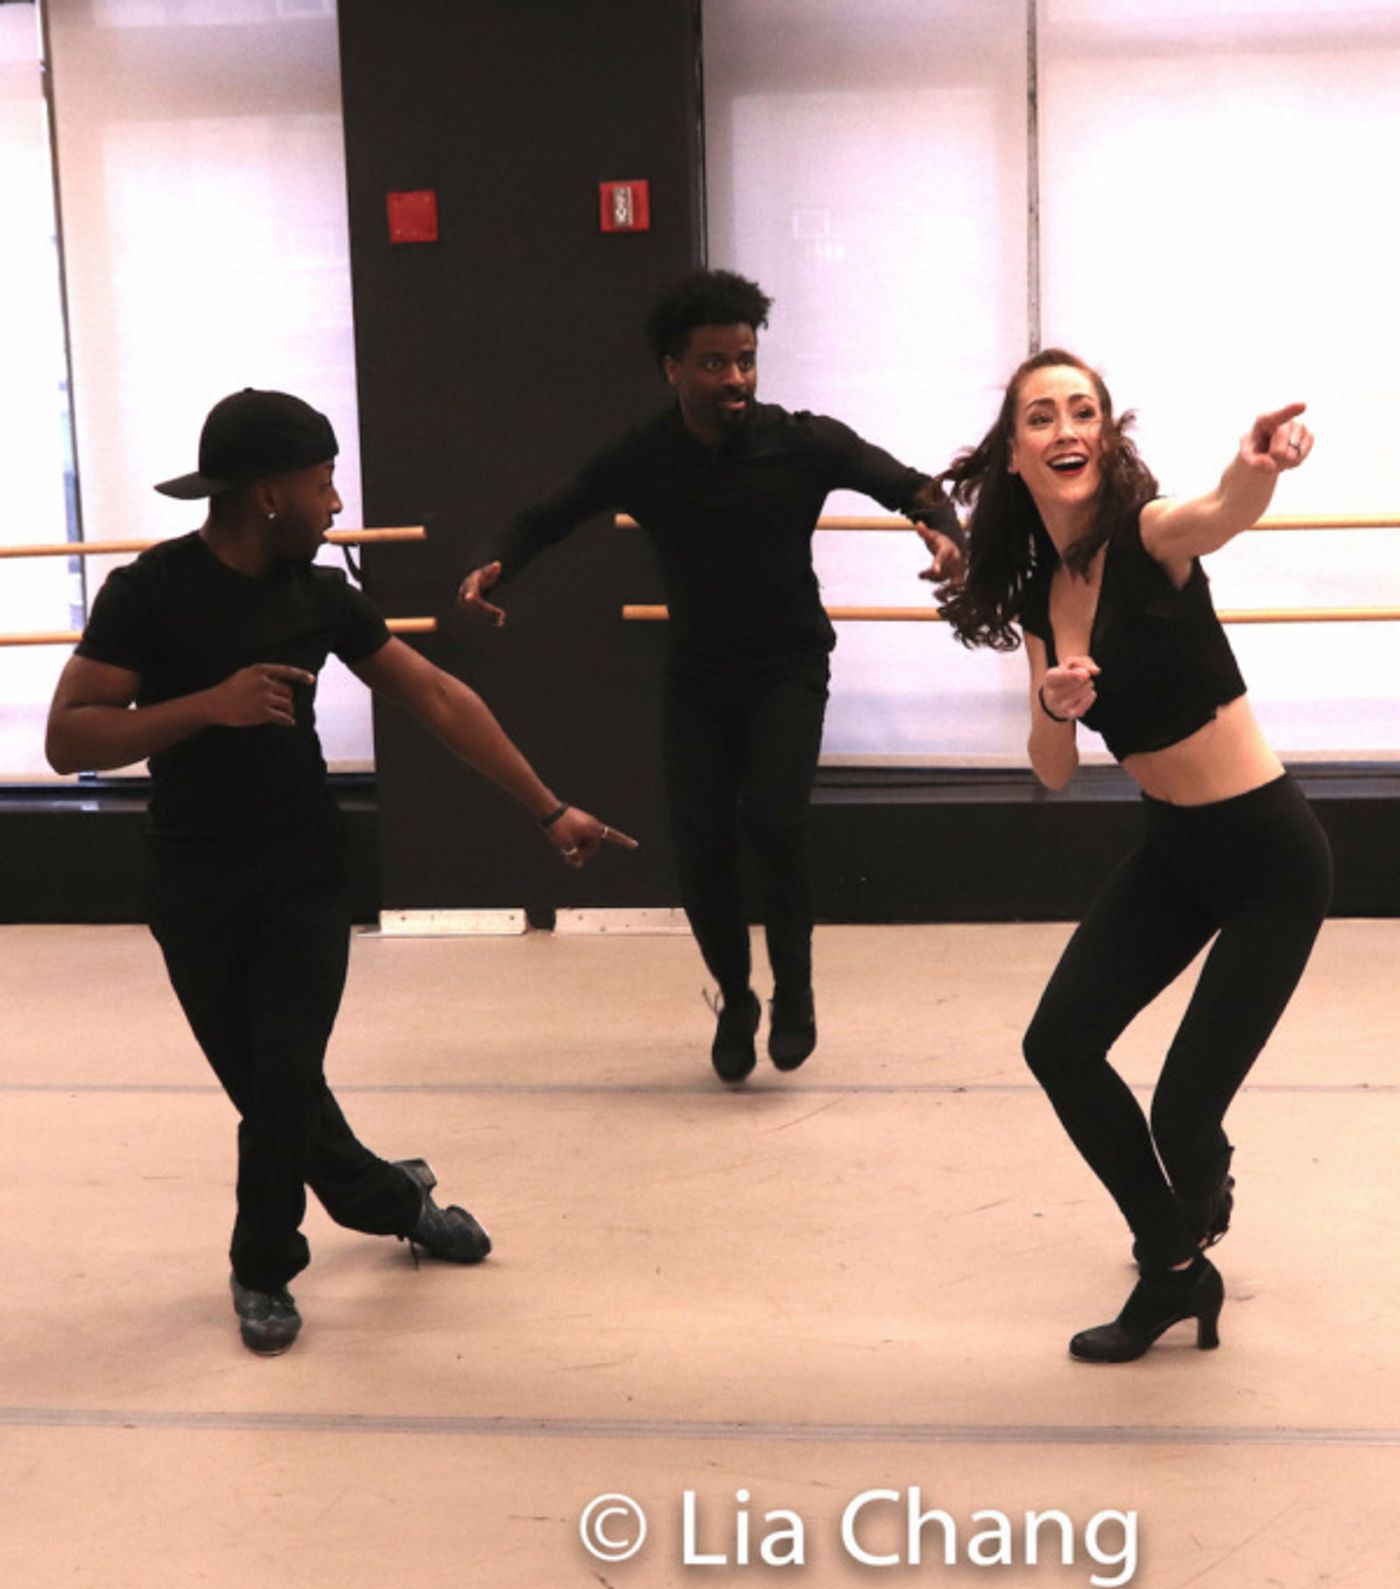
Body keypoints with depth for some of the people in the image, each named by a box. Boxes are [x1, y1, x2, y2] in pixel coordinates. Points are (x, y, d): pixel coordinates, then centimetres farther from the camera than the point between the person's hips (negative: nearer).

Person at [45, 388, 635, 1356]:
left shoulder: (320, 594, -4)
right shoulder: (149, 594, -15)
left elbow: (439, 698, 1)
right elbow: (68, 740, -20)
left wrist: (548, 809, 1)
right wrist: (207, 704, -31)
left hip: (304, 874, 2)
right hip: (195, 886, -2)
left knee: (284, 1076, -5)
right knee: (262, 1083, 8)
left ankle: (263, 1268, 17)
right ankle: (388, 1197, 32)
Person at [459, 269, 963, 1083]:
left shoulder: (803, 442, -14)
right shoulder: (639, 459, -9)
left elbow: (910, 484, -10)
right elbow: (549, 518, 0)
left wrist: (942, 529, -32)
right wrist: (498, 564, -20)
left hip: (788, 666, -2)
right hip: (698, 675, 2)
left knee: (774, 819, -21)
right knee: (701, 843, -4)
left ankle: (794, 989, 2)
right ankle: (735, 1000, 20)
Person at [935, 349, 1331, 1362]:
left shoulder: (1147, 535, -19)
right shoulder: (1036, 592, 1)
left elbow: (1222, 515, -45)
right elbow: (1055, 771, 4)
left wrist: (1257, 466, -68)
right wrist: (1055, 710, -19)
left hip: (1270, 855, -7)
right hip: (1173, 851, 7)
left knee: (1180, 1115, -5)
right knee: (1059, 1043, 7)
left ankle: (1173, 1268, 30)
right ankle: (1181, 1263, 30)